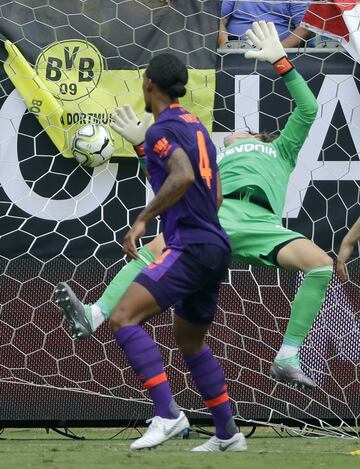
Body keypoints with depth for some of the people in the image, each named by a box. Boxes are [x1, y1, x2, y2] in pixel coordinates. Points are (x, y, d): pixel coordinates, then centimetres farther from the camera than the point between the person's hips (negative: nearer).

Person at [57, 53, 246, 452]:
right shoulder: (195, 126, 19)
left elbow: (183, 176, -28)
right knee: (190, 342, 23)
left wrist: (142, 220, -23)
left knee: (123, 318, -19)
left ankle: (167, 413, -30)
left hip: (189, 247, -10)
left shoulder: (161, 130, -9)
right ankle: (228, 434, 27)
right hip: (216, 246, 10)